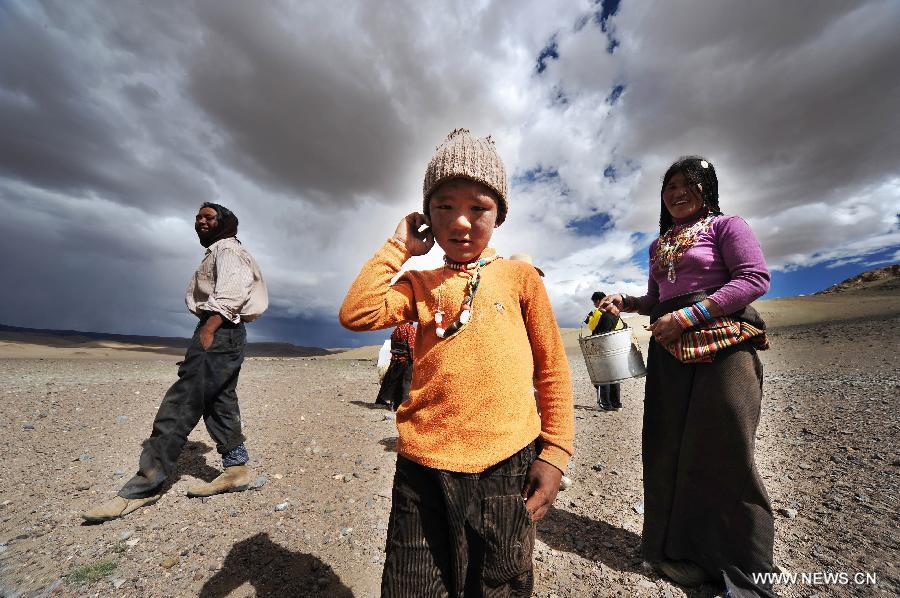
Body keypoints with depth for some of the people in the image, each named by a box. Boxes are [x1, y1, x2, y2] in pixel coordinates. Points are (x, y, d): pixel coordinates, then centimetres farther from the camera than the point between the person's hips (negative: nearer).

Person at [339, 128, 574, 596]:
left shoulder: (519, 276, 1)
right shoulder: (420, 284, 7)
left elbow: (553, 370, 4)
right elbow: (355, 314, -9)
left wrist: (555, 451, -1)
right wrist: (398, 247, -3)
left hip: (508, 466, -1)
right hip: (423, 468, 2)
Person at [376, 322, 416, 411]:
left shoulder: (396, 330, 11)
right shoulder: (410, 328, -10)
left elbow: (393, 346, 14)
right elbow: (412, 346, -16)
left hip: (395, 361, 7)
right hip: (407, 361, -6)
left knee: (393, 383, 12)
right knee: (406, 384, 0)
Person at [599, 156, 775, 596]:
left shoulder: (725, 225, 4)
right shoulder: (659, 245, 19)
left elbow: (755, 279, -10)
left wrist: (687, 317, -17)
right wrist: (624, 302, 3)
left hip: (722, 346, -5)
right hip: (669, 351, 5)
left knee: (722, 450, -1)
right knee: (673, 448, 7)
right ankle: (684, 547, 25)